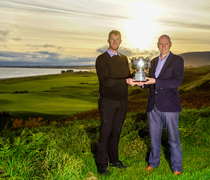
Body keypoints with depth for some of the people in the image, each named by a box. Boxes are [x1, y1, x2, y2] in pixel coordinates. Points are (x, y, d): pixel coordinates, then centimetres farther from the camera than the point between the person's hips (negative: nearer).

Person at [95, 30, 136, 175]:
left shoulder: (124, 59, 14)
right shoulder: (102, 59, -6)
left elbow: (128, 77, 11)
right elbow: (105, 81, -17)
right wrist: (125, 81, -26)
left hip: (122, 101, 5)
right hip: (108, 101, -5)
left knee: (116, 132, 12)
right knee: (105, 133, -1)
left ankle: (114, 160, 23)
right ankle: (102, 165, 7)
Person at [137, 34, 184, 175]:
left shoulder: (177, 60, -2)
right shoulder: (153, 62, 15)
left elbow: (176, 81, -15)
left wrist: (155, 81, -23)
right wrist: (142, 82, -1)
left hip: (169, 106, -5)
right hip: (153, 106, 5)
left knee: (173, 138, 4)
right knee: (154, 137, 14)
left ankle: (177, 166, 19)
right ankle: (154, 162, 31)